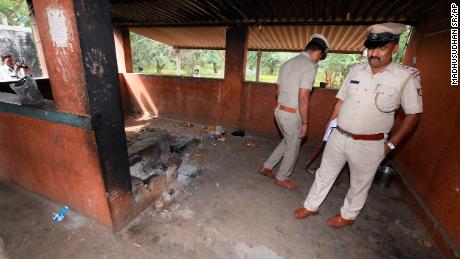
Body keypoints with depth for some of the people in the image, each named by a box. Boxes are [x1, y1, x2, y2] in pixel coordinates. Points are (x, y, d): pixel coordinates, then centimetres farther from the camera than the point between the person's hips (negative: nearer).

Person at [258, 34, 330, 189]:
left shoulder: (287, 63, 11)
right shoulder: (310, 66, -14)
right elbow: (303, 97, -21)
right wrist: (305, 123, -14)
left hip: (279, 110, 8)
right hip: (292, 114, -8)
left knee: (287, 141, 26)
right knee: (292, 148, 11)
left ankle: (267, 167, 31)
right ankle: (282, 178, 29)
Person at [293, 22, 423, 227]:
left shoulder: (407, 77, -9)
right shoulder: (356, 70, 1)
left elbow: (413, 114, -4)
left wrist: (391, 144, -7)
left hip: (368, 145, -3)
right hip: (338, 137, 4)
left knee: (359, 184, 17)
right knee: (324, 174, 16)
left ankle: (348, 215, 42)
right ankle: (311, 206, 36)